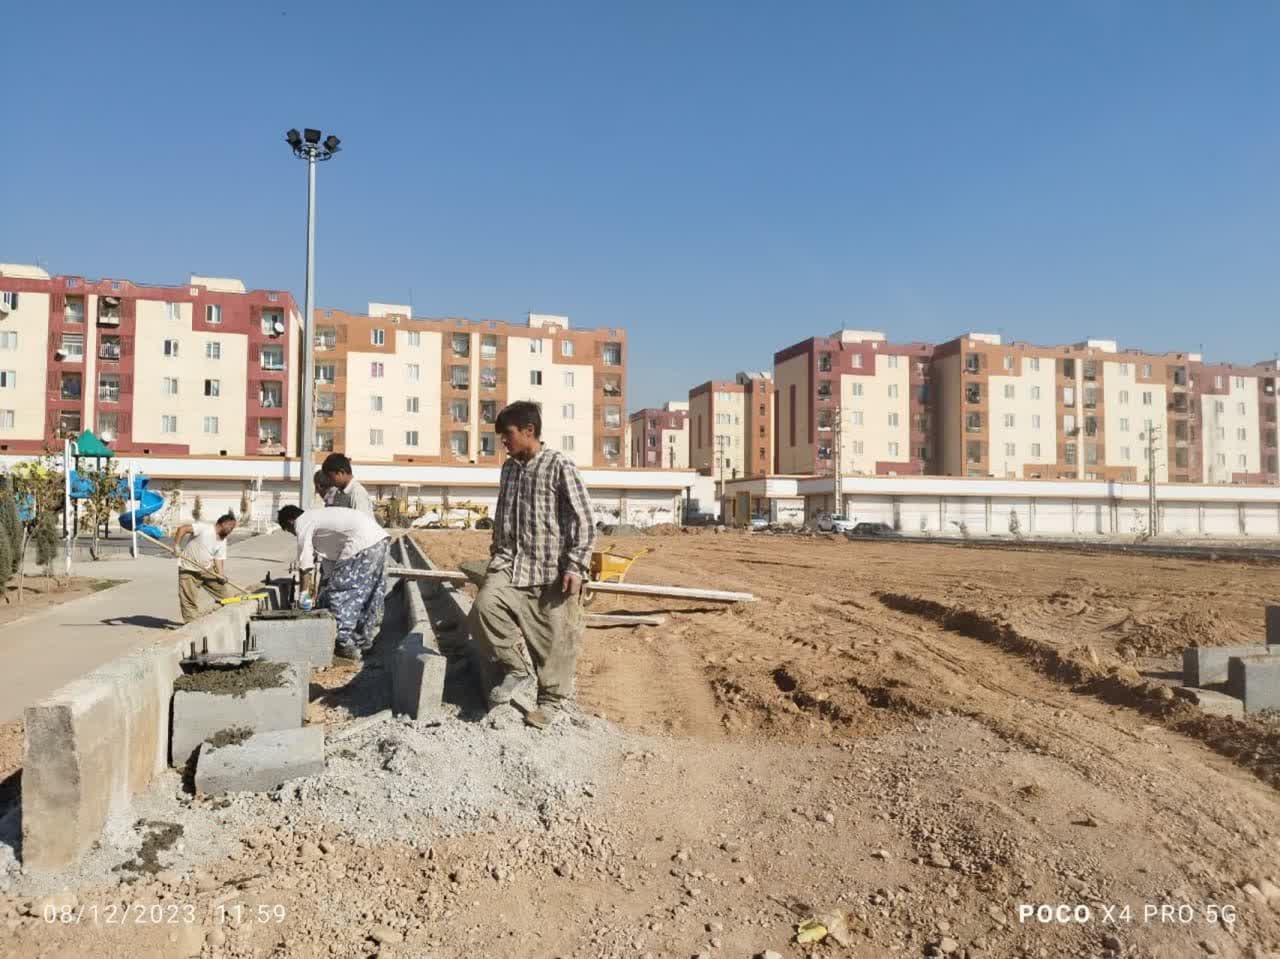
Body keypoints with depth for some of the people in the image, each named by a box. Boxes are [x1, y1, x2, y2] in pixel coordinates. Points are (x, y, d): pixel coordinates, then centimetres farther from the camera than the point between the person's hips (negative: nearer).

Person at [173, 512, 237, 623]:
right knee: (190, 600, -4)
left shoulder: (223, 541, 4)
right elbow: (182, 529, -23)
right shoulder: (204, 528, -18)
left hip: (207, 569, 6)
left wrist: (221, 575, -15)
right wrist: (176, 546, -31)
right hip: (189, 570, -6)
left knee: (222, 588, 6)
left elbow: (219, 559, 0)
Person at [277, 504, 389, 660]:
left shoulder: (302, 523, 4)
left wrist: (304, 595, 13)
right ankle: (364, 641, 29)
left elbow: (305, 566, 5)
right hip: (379, 537, 9)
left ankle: (347, 646, 2)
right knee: (370, 593, 17)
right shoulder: (315, 517, 30)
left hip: (362, 542, -9)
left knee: (339, 592, 1)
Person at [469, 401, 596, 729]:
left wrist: (575, 567, -15)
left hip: (551, 570, -5)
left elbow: (584, 520, -9)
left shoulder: (559, 466, -7)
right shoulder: (508, 469, 14)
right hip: (511, 564, 6)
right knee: (484, 606, -19)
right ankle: (513, 667, 4)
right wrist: (496, 556, 24)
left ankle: (553, 700, 21)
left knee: (553, 639, 1)